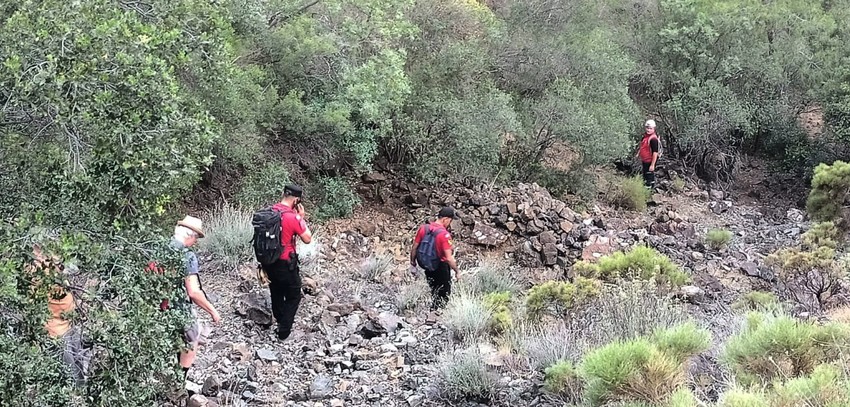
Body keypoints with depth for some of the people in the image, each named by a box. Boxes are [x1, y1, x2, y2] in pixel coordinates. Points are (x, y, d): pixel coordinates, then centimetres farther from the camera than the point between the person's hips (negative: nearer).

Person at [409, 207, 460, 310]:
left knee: (433, 292, 27)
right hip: (441, 268, -6)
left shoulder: (423, 228, -10)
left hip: (426, 266, 6)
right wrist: (457, 271, -14)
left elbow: (414, 247, 0)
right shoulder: (444, 234, -27)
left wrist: (412, 261, 17)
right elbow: (449, 258, -27)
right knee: (444, 294, 15)